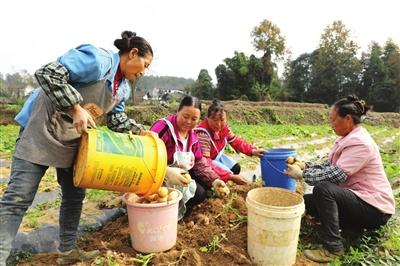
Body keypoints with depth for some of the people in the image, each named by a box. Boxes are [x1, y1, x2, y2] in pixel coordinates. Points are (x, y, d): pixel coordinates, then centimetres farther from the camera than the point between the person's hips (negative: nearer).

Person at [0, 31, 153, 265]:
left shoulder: (124, 89, 6)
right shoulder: (98, 59, -22)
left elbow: (116, 118, 15)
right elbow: (48, 74, -28)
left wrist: (140, 132, 3)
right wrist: (76, 108, -32)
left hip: (74, 139, 9)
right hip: (43, 129, -9)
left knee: (75, 195, 12)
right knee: (19, 198, -7)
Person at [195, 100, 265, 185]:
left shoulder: (224, 127, -14)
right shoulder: (203, 134, -38)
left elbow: (235, 141, 4)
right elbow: (205, 161, -42)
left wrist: (252, 151, -12)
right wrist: (230, 176, -47)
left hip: (217, 156, 8)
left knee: (235, 168, 2)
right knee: (227, 172, -23)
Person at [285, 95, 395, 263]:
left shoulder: (360, 143, -23)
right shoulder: (350, 138, 8)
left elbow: (334, 176, -28)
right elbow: (331, 166, 10)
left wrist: (302, 174, -20)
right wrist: (306, 166, -2)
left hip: (373, 208, -10)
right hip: (357, 197, 10)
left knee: (322, 189, -32)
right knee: (307, 201, 3)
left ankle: (332, 248, -21)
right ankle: (358, 225, 13)